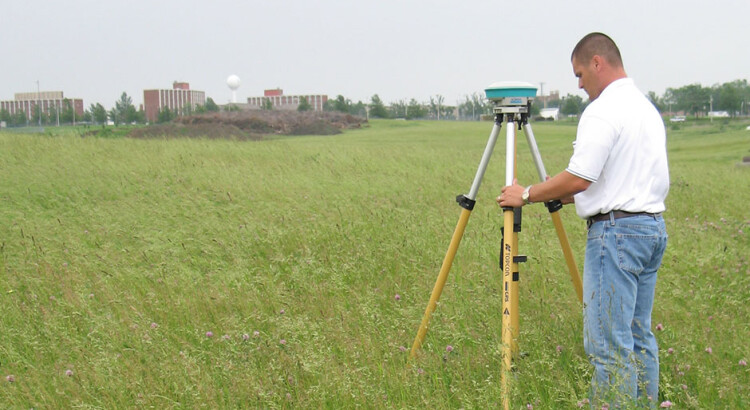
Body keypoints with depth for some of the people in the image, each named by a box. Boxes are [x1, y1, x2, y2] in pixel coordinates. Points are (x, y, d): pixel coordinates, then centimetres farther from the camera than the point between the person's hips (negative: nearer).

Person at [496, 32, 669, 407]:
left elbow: (578, 178, -19)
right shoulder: (648, 108, 17)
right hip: (654, 228, 10)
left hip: (617, 231, -10)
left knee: (609, 344, -5)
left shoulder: (603, 111, -14)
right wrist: (568, 196, 24)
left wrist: (527, 195, -5)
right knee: (638, 337, 15)